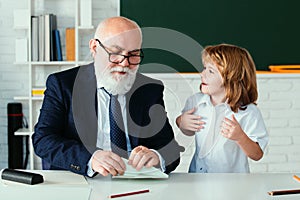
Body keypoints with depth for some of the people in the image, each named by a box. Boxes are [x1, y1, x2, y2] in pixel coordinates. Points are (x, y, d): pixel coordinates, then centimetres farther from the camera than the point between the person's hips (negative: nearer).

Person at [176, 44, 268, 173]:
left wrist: (240, 137, -23)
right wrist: (181, 122, 3)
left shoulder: (248, 113, -10)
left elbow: (257, 155, -8)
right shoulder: (195, 101, 6)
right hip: (197, 171, 3)